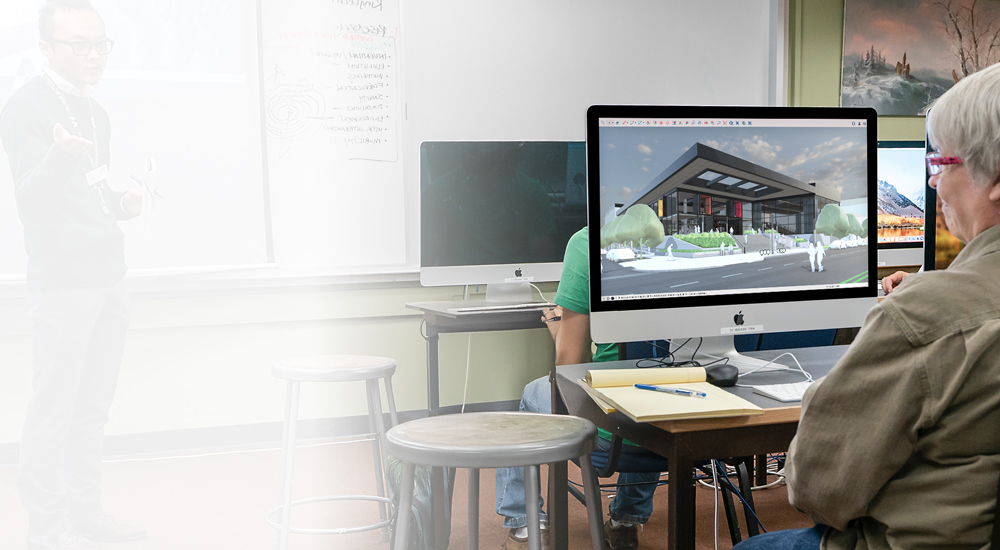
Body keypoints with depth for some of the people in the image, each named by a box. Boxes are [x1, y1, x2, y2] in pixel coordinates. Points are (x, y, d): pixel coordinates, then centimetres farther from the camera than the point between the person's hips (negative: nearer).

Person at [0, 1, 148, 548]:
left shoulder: (95, 113, 18)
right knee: (53, 410, -3)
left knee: (93, 407, 12)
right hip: (61, 283, -8)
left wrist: (121, 203, 7)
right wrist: (59, 156, -38)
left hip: (107, 278, 8)